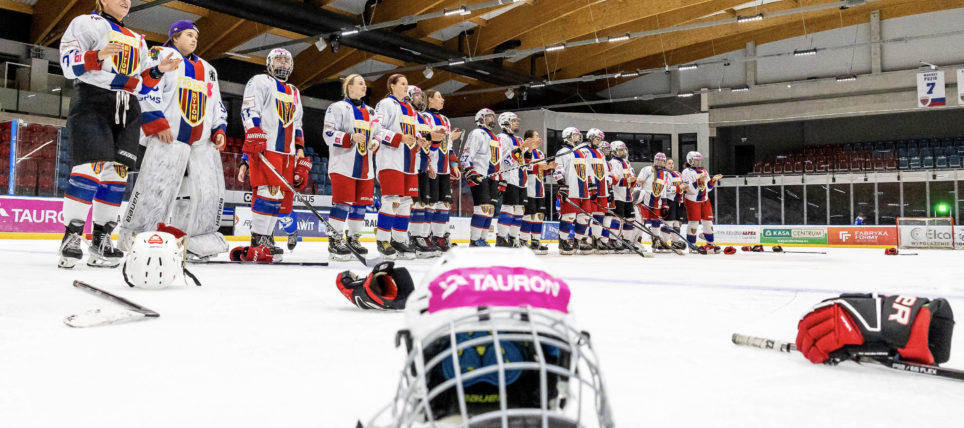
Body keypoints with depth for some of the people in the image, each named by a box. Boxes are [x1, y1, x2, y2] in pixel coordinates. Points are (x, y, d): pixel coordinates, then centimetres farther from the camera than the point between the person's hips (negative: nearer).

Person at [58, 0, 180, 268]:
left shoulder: (138, 41, 26)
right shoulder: (87, 23, 8)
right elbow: (69, 63, -5)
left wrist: (158, 70, 3)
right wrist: (98, 56, -23)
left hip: (127, 111, 6)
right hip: (91, 102, -6)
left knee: (117, 173, 0)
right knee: (92, 167, -18)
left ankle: (101, 239, 4)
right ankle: (71, 237, -14)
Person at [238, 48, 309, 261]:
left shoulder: (294, 92, 28)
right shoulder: (260, 82, 6)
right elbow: (249, 110, -7)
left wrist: (300, 149, 18)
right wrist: (253, 137, -20)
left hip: (287, 152, 8)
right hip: (264, 148, -7)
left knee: (282, 196, 2)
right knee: (268, 192, -17)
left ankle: (267, 236, 9)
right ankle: (258, 239, -14)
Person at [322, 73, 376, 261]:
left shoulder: (370, 112, 21)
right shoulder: (337, 107, 0)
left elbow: (376, 134, 28)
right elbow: (329, 135, -8)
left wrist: (375, 143, 5)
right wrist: (351, 138, -21)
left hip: (365, 167, 7)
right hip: (343, 165, -7)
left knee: (361, 203, 6)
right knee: (343, 202, -9)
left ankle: (353, 238, 16)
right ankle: (335, 241, -2)